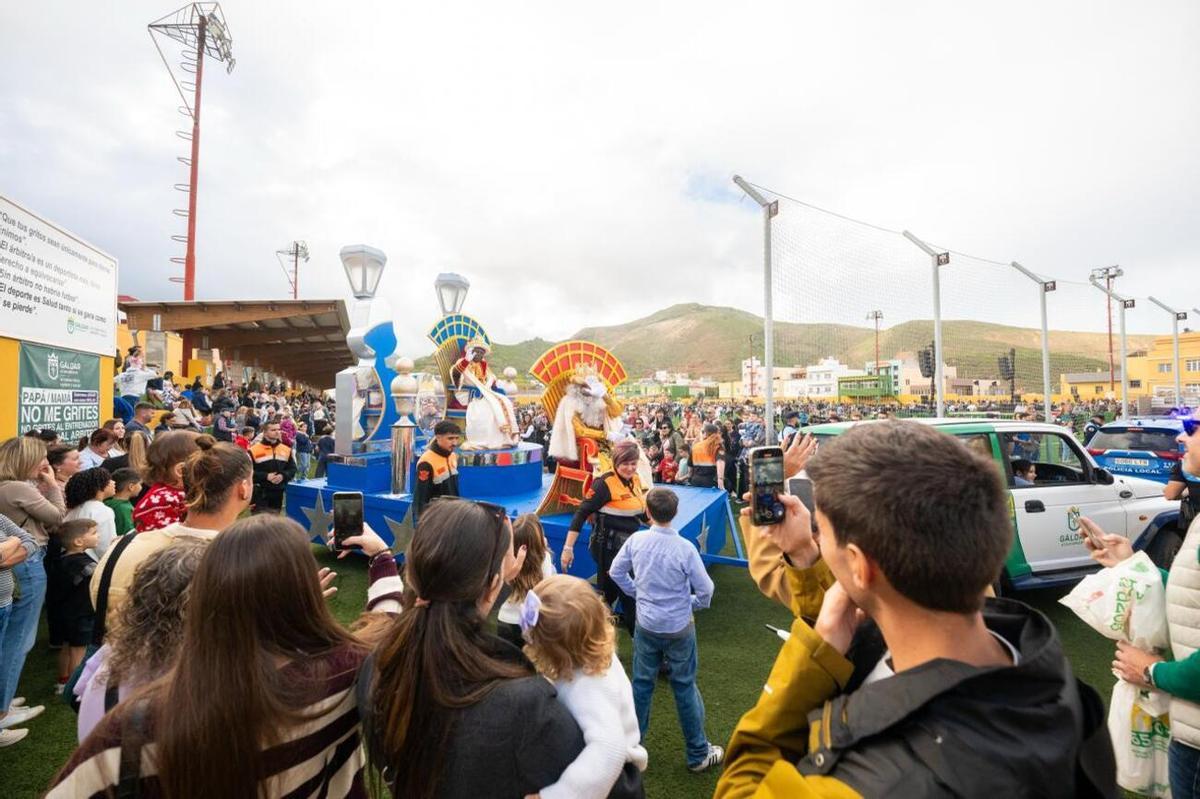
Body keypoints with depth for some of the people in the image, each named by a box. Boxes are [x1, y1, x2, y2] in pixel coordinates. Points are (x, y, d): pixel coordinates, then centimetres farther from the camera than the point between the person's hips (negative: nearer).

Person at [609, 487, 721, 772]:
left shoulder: (636, 540, -13)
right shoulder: (685, 548, -24)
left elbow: (616, 572, 0)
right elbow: (705, 589, -16)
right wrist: (692, 604, 4)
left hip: (646, 625, 3)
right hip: (679, 628, -3)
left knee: (641, 683, 19)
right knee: (685, 687, 13)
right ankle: (698, 754, 30)